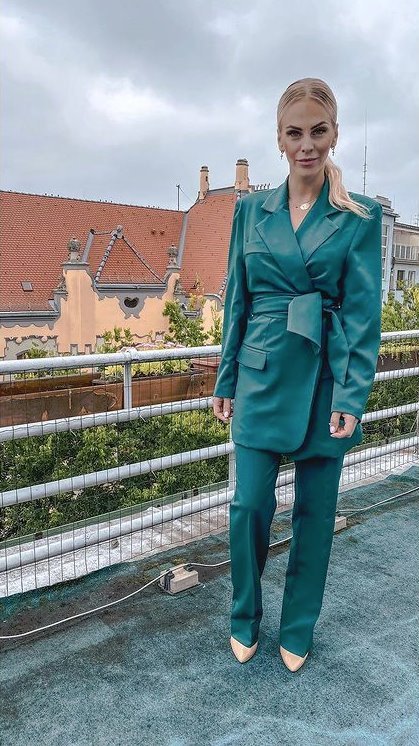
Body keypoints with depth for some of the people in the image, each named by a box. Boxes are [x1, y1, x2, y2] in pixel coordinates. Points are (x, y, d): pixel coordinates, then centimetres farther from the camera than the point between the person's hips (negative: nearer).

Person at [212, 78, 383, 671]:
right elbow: (237, 301, 9)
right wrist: (225, 382, 8)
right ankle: (245, 619, 29)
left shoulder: (361, 215, 1)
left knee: (315, 511, 9)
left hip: (325, 377, -1)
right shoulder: (251, 210, 7)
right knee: (249, 504, 1)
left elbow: (363, 311, -5)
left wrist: (352, 396, -13)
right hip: (262, 374, 1)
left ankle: (298, 631, 31)